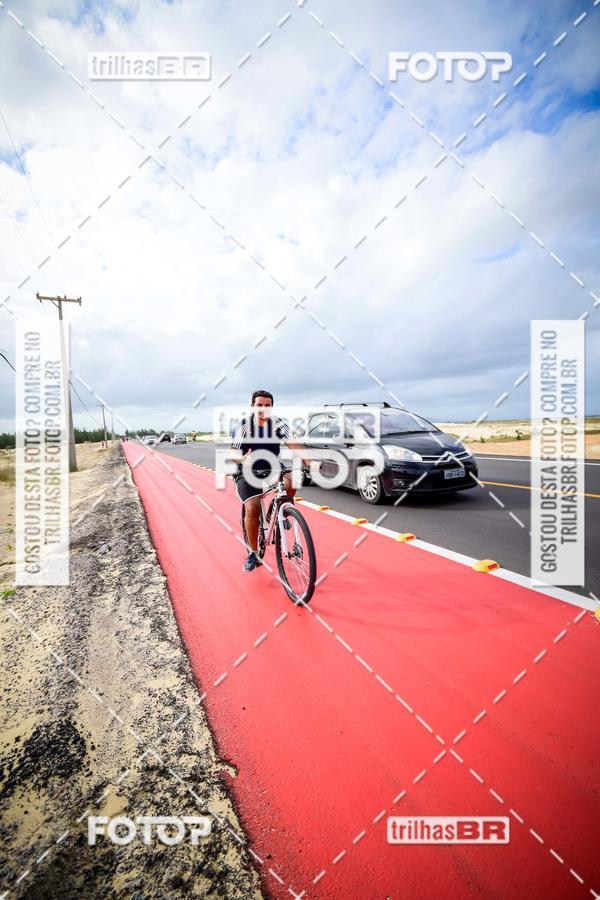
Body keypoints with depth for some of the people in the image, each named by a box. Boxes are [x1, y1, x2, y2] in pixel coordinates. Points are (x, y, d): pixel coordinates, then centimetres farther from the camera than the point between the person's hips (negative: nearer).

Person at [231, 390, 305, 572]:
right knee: (252, 508, -20)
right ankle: (253, 553, -1)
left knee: (291, 482, -27)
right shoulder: (244, 425, -12)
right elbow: (234, 453, -13)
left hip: (271, 469, 2)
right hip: (247, 473, -2)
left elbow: (293, 444, -19)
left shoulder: (278, 424, -8)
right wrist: (242, 458, -38)